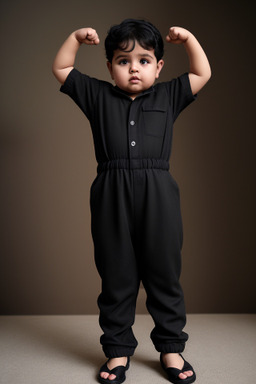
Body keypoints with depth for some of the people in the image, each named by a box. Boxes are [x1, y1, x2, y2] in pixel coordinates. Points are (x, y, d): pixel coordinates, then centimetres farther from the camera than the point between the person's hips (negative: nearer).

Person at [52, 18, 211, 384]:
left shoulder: (168, 96, 14)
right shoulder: (98, 96, 13)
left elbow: (202, 74, 20)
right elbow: (61, 70, 19)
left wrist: (188, 38, 15)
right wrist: (76, 38, 13)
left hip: (158, 196, 0)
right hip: (112, 196, 0)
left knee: (164, 273, 8)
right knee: (116, 275, 8)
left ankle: (170, 347, 24)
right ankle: (118, 349, 24)